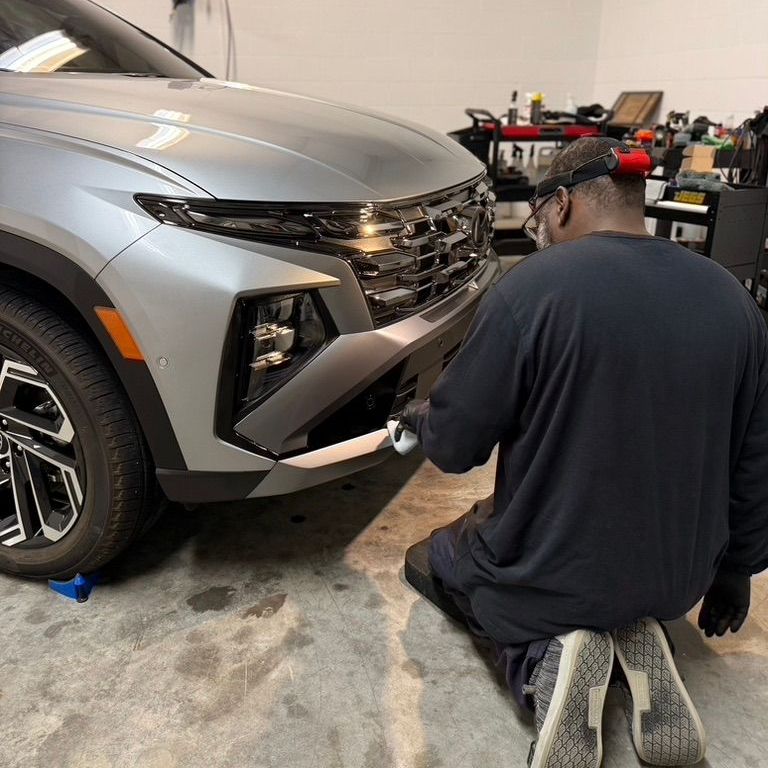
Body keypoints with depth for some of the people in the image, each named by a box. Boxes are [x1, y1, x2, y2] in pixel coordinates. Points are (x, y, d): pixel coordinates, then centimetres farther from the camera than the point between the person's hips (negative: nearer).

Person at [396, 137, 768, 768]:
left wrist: (423, 418, 10)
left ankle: (544, 653, -2)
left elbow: (455, 445, -14)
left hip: (553, 576, -5)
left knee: (443, 552, 26)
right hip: (678, 580, 6)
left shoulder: (535, 285, -21)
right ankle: (636, 635, 5)